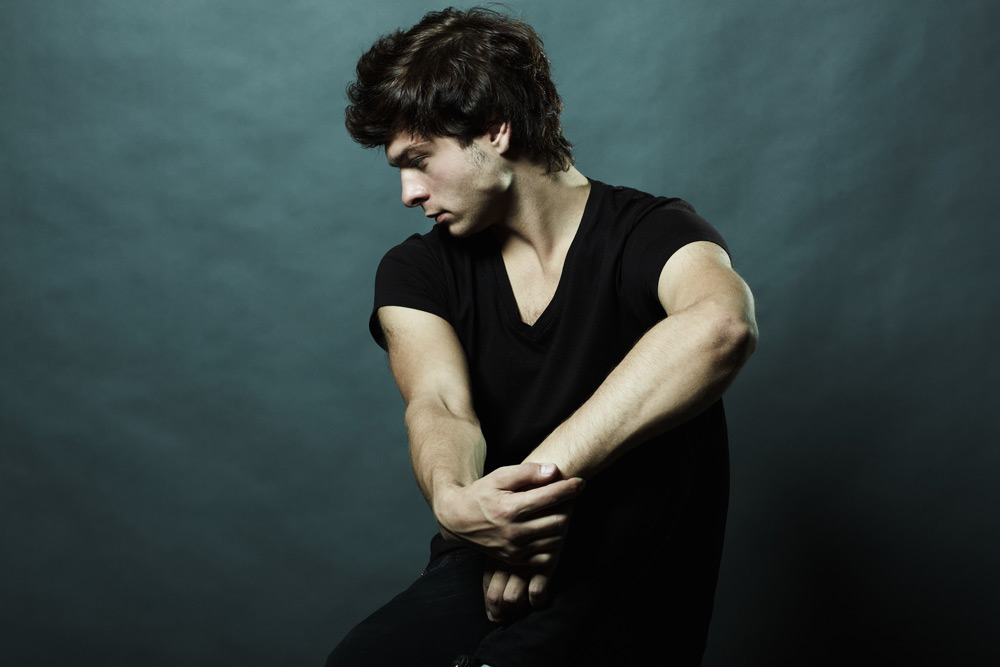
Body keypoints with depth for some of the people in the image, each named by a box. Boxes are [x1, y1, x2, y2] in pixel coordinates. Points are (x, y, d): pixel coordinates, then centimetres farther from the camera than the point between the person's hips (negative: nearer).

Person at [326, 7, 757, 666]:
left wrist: (539, 475, -35)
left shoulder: (650, 233, -7)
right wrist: (452, 498, -36)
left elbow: (723, 324, -32)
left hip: (630, 603, -3)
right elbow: (440, 405, -13)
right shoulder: (417, 271, 6)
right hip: (482, 580, 3)